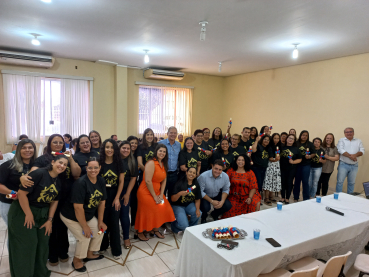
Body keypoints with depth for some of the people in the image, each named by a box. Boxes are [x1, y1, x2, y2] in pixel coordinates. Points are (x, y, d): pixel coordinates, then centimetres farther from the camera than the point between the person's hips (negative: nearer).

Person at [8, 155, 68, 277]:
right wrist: (28, 214, -19)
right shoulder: (38, 174, -22)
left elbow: (54, 201, 6)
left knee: (43, 243, 11)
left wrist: (50, 220, 1)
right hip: (23, 212, -7)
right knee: (27, 244, 0)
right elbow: (21, 193, -24)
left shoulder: (58, 182, 2)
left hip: (42, 214, 7)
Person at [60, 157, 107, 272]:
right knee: (84, 237, -9)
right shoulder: (81, 183, -29)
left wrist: (100, 221, 0)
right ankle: (77, 260, 20)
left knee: (99, 231, 6)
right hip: (71, 216, -7)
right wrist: (85, 227, -19)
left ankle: (89, 254, 33)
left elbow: (102, 202, -2)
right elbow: (78, 208, -27)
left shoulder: (101, 181, -9)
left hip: (88, 215, 7)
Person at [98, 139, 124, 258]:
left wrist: (117, 198, -7)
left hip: (115, 195, 0)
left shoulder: (119, 163, -2)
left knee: (114, 222, 3)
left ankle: (116, 250, 16)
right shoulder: (99, 163, -6)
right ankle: (103, 245, 30)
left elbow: (121, 181, -2)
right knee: (103, 221, 7)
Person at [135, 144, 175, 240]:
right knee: (146, 213, 0)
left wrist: (161, 194, -3)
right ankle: (140, 232, 23)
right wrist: (155, 196, -16)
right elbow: (148, 181, -23)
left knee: (161, 210, 4)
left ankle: (155, 230, 24)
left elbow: (164, 180, 7)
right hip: (146, 192, -7)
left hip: (157, 192, 8)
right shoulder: (151, 163, -19)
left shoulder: (163, 164, 7)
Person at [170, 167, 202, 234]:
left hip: (189, 205, 5)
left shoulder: (196, 185, -3)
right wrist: (180, 194, -36)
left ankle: (191, 228, 7)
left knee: (198, 214, -24)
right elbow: (173, 199, -17)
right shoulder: (179, 183, -17)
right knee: (184, 225, -22)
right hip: (178, 206, -4)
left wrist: (197, 209, -16)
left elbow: (197, 199, 2)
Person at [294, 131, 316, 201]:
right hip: (297, 164, 0)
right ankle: (296, 197, 21)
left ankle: (306, 199, 11)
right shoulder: (296, 143, -2)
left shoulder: (310, 144, 2)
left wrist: (310, 156, -15)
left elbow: (314, 153, 4)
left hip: (306, 164, 0)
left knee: (305, 181, 1)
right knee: (297, 181, 9)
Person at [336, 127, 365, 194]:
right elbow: (341, 150, -13)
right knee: (340, 181, -2)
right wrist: (350, 156, -22)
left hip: (354, 165, 3)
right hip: (343, 164, -3)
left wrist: (355, 155, -20)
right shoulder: (341, 140, 2)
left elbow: (362, 151, 0)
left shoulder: (358, 141, 11)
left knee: (351, 182, 12)